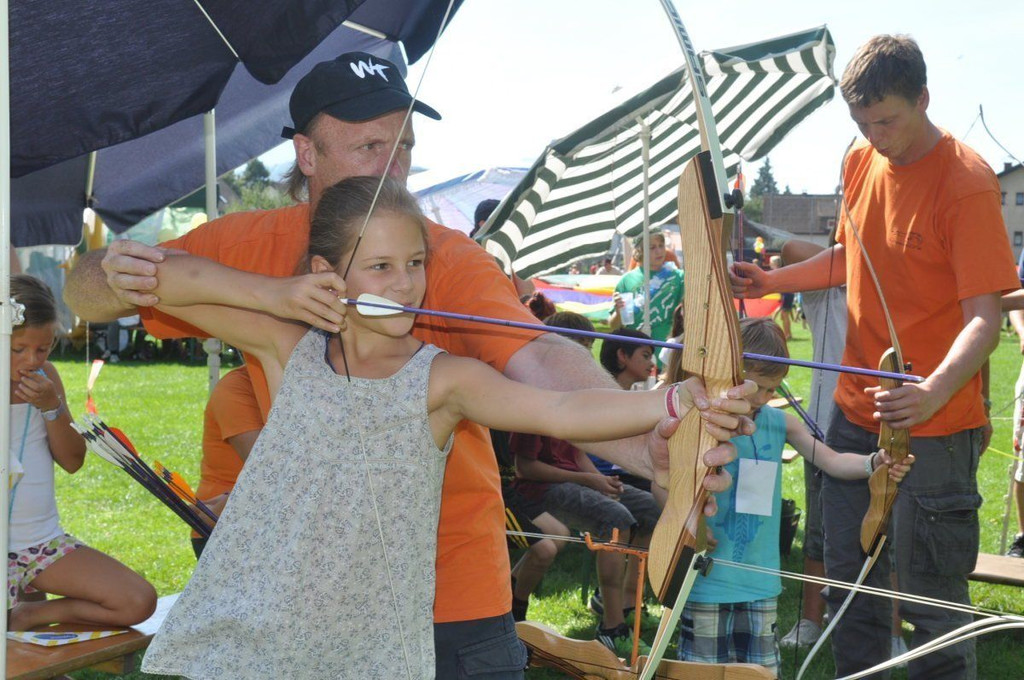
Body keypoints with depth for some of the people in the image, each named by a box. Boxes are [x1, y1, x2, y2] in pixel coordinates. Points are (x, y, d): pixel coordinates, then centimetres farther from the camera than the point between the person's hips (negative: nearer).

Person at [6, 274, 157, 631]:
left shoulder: (44, 378, 6)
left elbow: (73, 461, 7)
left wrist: (52, 407, -8)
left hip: (45, 540, 6)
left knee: (139, 602, -9)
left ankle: (24, 616, 2)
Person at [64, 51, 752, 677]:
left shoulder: (453, 260, -15)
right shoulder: (247, 247, -5)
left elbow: (539, 359, -32)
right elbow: (82, 294, 2)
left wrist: (646, 445, -51)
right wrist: (115, 277, -23)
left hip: (454, 596, -2)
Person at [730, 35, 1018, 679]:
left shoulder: (966, 181, -17)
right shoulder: (862, 162, 6)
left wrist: (932, 392, -38)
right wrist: (773, 279, 8)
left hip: (932, 428, -7)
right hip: (855, 413, 7)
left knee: (931, 597, 0)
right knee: (849, 575, 17)